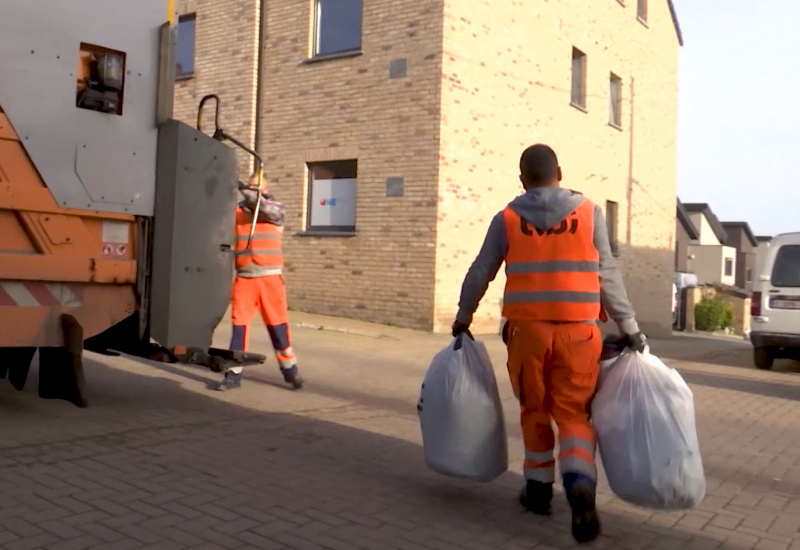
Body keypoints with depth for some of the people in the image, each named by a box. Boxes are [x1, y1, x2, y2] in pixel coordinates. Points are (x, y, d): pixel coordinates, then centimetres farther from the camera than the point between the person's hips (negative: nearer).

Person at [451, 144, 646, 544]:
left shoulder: (507, 218, 4)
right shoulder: (588, 212, 4)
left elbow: (480, 273, 9)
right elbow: (607, 274, 3)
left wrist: (463, 317, 22)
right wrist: (629, 326, 11)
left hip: (527, 328, 0)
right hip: (577, 330, 0)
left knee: (535, 411, 15)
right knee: (574, 414, 7)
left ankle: (539, 488, 24)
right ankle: (580, 485, -13)